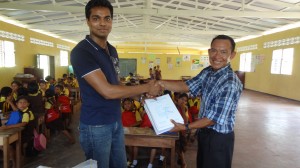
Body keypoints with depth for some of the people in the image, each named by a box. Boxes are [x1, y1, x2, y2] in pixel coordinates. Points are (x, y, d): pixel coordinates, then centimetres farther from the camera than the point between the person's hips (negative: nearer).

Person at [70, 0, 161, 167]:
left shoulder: (112, 50, 8)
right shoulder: (81, 51, -19)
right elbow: (107, 91, -26)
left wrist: (143, 95, -1)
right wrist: (146, 87, -17)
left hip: (116, 121, 7)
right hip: (96, 126, -7)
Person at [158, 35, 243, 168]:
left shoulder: (231, 84, -28)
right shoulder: (207, 72, -2)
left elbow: (214, 118, -25)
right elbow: (186, 86, -6)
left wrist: (185, 127, -21)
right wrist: (159, 83, -19)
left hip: (219, 138, -8)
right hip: (204, 132, 8)